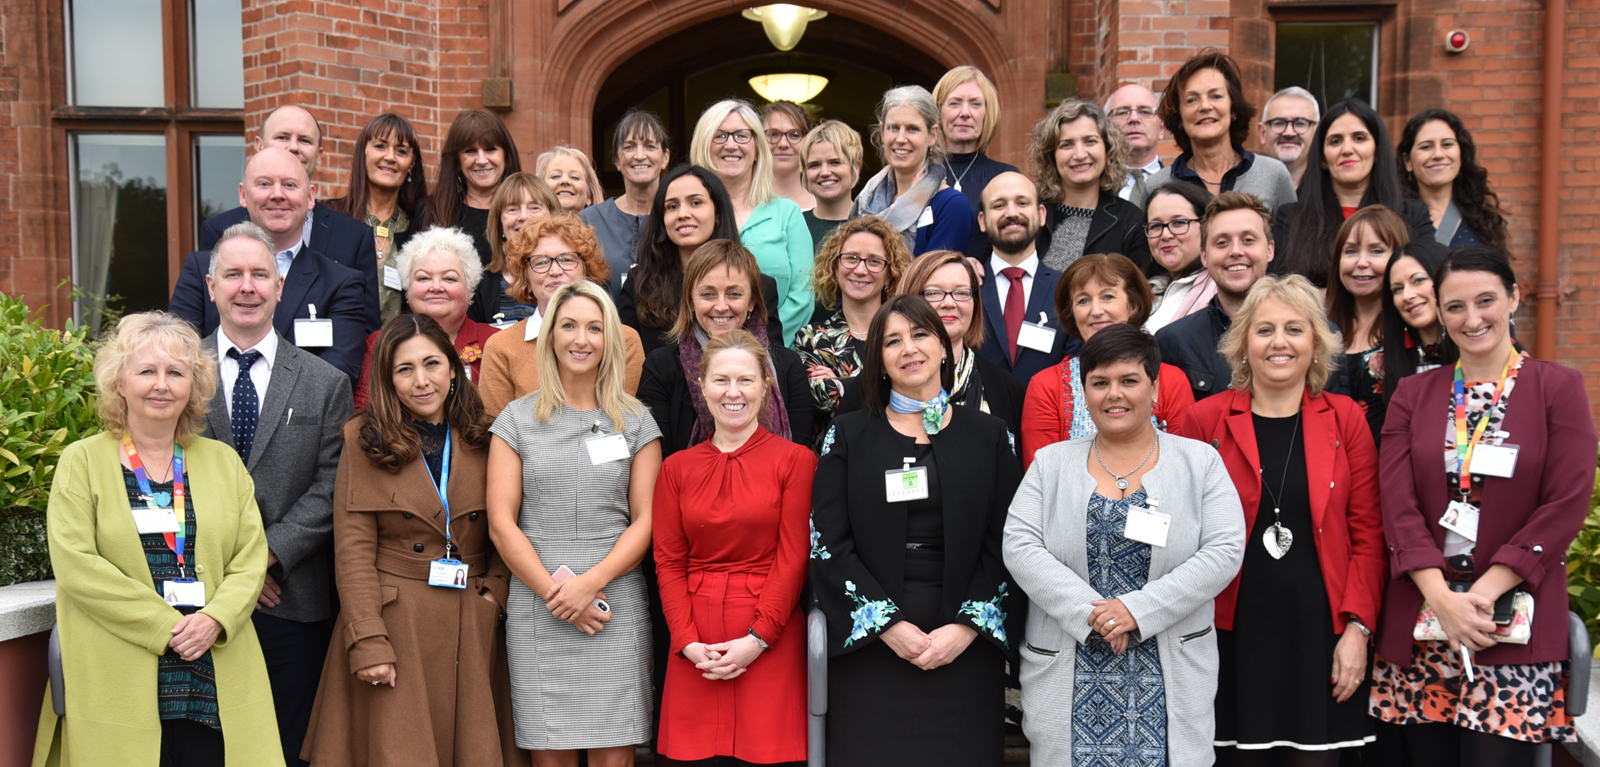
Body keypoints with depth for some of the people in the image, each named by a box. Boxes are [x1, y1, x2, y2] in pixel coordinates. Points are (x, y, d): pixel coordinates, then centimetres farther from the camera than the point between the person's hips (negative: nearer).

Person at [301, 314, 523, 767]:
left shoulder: (484, 440, 7)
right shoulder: (364, 439, 1)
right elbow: (353, 549, -4)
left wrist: (495, 593, -5)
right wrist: (368, 641, -12)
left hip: (474, 629, 3)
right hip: (394, 624, -2)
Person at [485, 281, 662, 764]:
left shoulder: (636, 422, 9)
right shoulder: (517, 419, 8)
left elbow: (645, 520, 4)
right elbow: (501, 524, 2)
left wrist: (589, 582, -9)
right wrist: (555, 593, -7)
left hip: (617, 606, 0)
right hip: (537, 610, 0)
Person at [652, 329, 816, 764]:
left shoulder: (795, 460, 0)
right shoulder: (677, 468, 10)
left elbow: (792, 559, -4)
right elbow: (668, 562, 7)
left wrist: (757, 639, -11)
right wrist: (688, 642, -5)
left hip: (770, 642, -2)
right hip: (695, 647, 3)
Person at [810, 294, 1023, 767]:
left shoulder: (988, 435, 9)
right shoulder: (848, 436, 7)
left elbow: (1005, 544, 3)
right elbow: (828, 544, 0)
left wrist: (968, 626, -8)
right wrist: (887, 622, -10)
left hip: (966, 649, 1)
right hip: (869, 644, 0)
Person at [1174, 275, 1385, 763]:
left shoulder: (1345, 419, 5)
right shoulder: (1205, 420, 1)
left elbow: (1367, 533, 4)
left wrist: (1358, 627, -3)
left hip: (1320, 637, 1)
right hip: (1235, 638, -1)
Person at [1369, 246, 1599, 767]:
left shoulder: (1558, 388, 3)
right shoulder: (1412, 395, 10)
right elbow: (1397, 504, 1)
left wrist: (1482, 593, -12)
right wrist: (1442, 597, -12)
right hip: (1419, 623, 3)